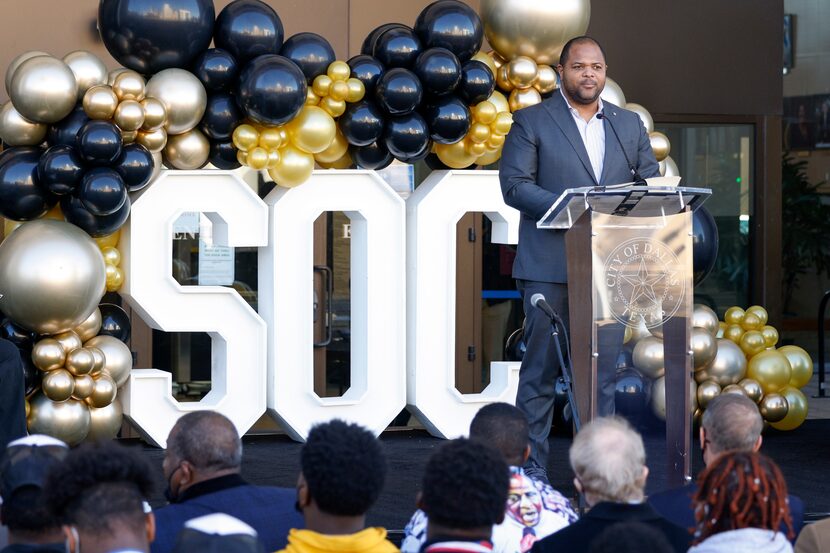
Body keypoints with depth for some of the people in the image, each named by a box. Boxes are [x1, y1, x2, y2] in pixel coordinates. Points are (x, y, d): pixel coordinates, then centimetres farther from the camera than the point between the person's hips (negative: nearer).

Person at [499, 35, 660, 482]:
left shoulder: (629, 124, 15)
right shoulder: (531, 121, 2)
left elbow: (652, 181, 14)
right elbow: (514, 185, -6)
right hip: (549, 266, -3)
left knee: (603, 368, 5)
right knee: (541, 367, 0)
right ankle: (531, 465, 5)